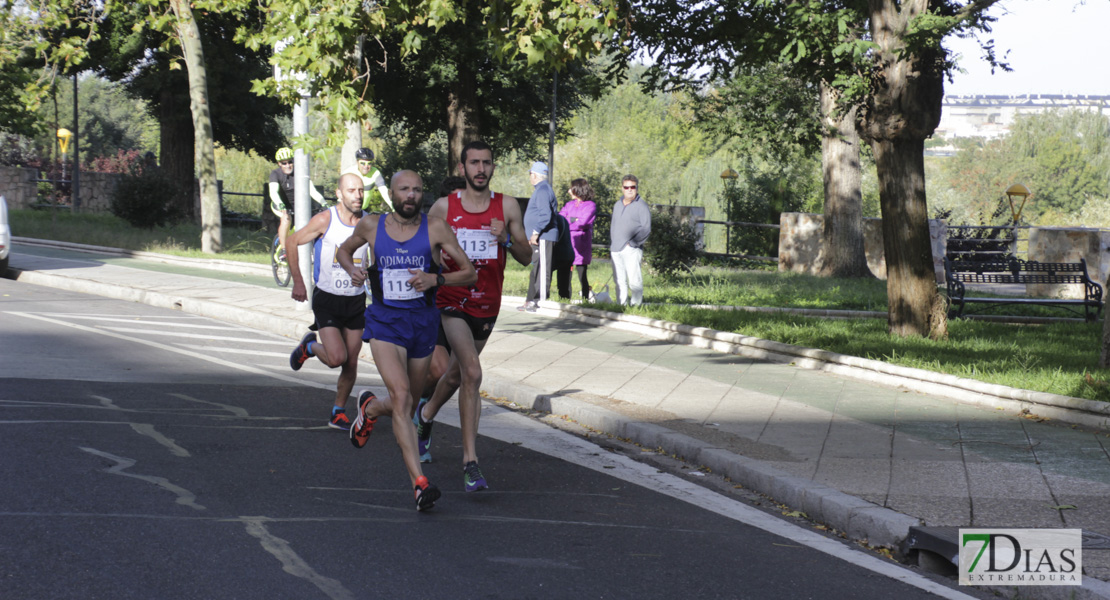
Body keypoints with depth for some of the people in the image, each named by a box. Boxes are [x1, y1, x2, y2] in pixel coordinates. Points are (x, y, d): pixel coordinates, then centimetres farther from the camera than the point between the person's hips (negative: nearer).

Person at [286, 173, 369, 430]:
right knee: (337, 358, -15)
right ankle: (310, 346, 17)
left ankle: (338, 413, 22)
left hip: (356, 301, 3)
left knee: (351, 363, 4)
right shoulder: (325, 220, -11)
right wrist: (298, 282, -2)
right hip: (326, 300, -3)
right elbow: (293, 242, -1)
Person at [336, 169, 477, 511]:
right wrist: (352, 270, -2)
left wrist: (435, 279, -18)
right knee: (401, 396, -22)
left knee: (406, 404, 16)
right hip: (385, 322, -2)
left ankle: (369, 409, 53)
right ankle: (419, 483, -26)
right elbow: (343, 251, 20)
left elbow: (470, 274, -1)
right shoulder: (372, 226, 0)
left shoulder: (436, 229, -4)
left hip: (423, 323, 2)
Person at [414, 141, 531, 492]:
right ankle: (470, 462, -19)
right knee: (472, 373, -21)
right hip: (451, 302, -4)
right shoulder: (444, 208, -4)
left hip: (487, 306, 4)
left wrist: (507, 239, -17)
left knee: (457, 375, 20)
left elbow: (526, 258, 1)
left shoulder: (507, 207, 0)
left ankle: (426, 414, 52)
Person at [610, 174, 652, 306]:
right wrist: (611, 245, 17)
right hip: (616, 250, 6)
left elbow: (646, 229, -8)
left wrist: (633, 242, -13)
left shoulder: (641, 206, -2)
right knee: (620, 281, 7)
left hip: (631, 250, -6)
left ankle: (636, 304, -3)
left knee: (634, 280, -10)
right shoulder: (617, 205, 19)